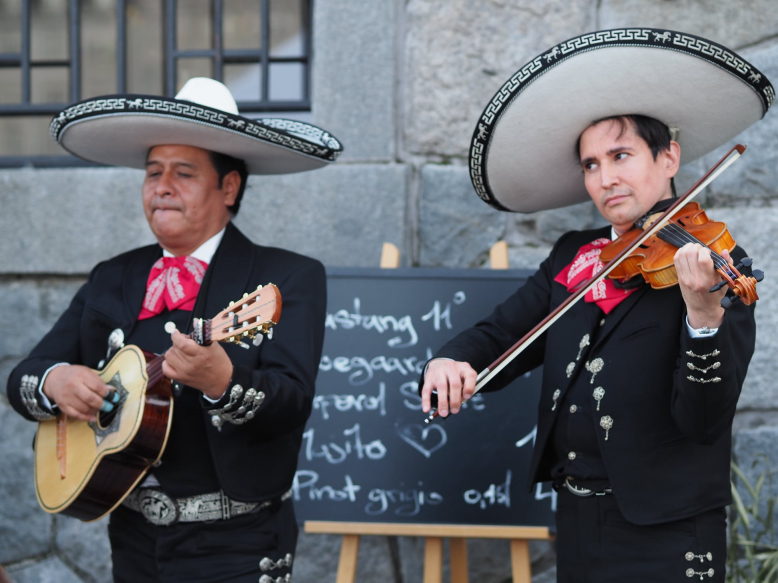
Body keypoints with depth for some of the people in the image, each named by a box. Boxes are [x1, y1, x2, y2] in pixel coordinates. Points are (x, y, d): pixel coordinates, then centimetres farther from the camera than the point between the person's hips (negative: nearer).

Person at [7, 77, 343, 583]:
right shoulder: (112, 280, 9)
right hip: (133, 541, 5)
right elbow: (23, 376, 9)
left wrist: (223, 383, -38)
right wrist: (54, 382, -13)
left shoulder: (291, 278, -7)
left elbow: (292, 404, -19)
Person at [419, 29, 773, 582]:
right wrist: (450, 361, -15)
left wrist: (705, 316, -34)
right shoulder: (573, 256, 8)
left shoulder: (716, 263, -9)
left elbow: (703, 422, -17)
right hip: (576, 516, 5)